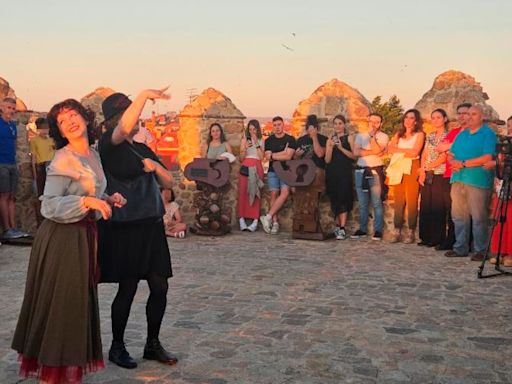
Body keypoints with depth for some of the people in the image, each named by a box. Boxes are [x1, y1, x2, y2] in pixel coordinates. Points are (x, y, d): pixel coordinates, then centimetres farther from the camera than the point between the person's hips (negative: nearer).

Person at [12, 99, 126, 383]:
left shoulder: (94, 156, 10)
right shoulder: (63, 160, -15)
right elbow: (49, 205, -21)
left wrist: (109, 200, 3)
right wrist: (87, 201, -28)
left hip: (85, 235, 8)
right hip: (62, 238, -8)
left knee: (80, 303, 15)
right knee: (60, 305, 0)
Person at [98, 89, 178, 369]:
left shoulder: (144, 150, 15)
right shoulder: (109, 145, -6)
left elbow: (168, 183, 15)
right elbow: (125, 128, -30)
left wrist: (156, 166, -4)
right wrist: (145, 95, -29)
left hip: (151, 225, 7)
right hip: (124, 228, -7)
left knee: (160, 287, 6)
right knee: (127, 289, 1)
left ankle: (152, 345, 22)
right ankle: (117, 347, 19)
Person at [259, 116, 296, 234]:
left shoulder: (290, 139, 5)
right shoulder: (269, 141, 14)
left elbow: (288, 156, -7)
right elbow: (267, 157, 1)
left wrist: (273, 155, -2)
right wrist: (283, 153, -5)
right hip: (273, 171, 2)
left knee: (285, 192, -23)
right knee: (274, 194, -10)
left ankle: (268, 217, -22)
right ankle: (275, 222, -10)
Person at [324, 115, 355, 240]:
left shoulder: (349, 138, 5)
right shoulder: (330, 140, 13)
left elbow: (354, 156, -5)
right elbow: (327, 160, 5)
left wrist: (341, 148, -14)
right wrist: (331, 147, -10)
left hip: (345, 173, -3)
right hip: (332, 173, 3)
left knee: (343, 198, -10)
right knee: (334, 199, 5)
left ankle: (342, 229, -13)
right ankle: (337, 226, 18)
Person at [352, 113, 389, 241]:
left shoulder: (383, 137, 4)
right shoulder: (360, 135, 11)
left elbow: (377, 150, -13)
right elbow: (356, 152, -4)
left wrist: (372, 135, -10)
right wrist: (373, 152, -10)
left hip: (376, 171, -3)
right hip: (361, 170, 3)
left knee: (377, 203, -5)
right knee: (362, 203, 7)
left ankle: (378, 230, -1)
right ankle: (362, 229, 14)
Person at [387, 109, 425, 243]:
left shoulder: (419, 134, 3)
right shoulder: (398, 134, 18)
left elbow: (415, 152, -10)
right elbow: (390, 149, 5)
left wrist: (398, 149, 0)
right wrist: (407, 151, -7)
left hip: (412, 169, -4)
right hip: (399, 169, 4)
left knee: (412, 201, -5)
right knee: (398, 201, 0)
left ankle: (410, 233, -1)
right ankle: (397, 231, 2)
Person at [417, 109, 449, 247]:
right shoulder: (429, 136, 16)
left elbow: (444, 157, -11)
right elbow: (424, 155, 13)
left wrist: (427, 167, -10)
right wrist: (422, 171, -2)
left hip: (440, 175, -6)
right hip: (427, 176, 6)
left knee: (438, 207, -4)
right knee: (425, 206, 5)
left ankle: (437, 238, 3)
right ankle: (426, 237, 12)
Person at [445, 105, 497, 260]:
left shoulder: (488, 134, -2)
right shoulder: (461, 134, 20)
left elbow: (487, 158, -13)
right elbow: (451, 155, 20)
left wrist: (463, 163, -14)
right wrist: (453, 162, -5)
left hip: (477, 181, -6)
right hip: (458, 179, 7)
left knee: (479, 217, -4)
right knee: (458, 215, 8)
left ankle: (481, 250, 5)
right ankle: (460, 248, 17)